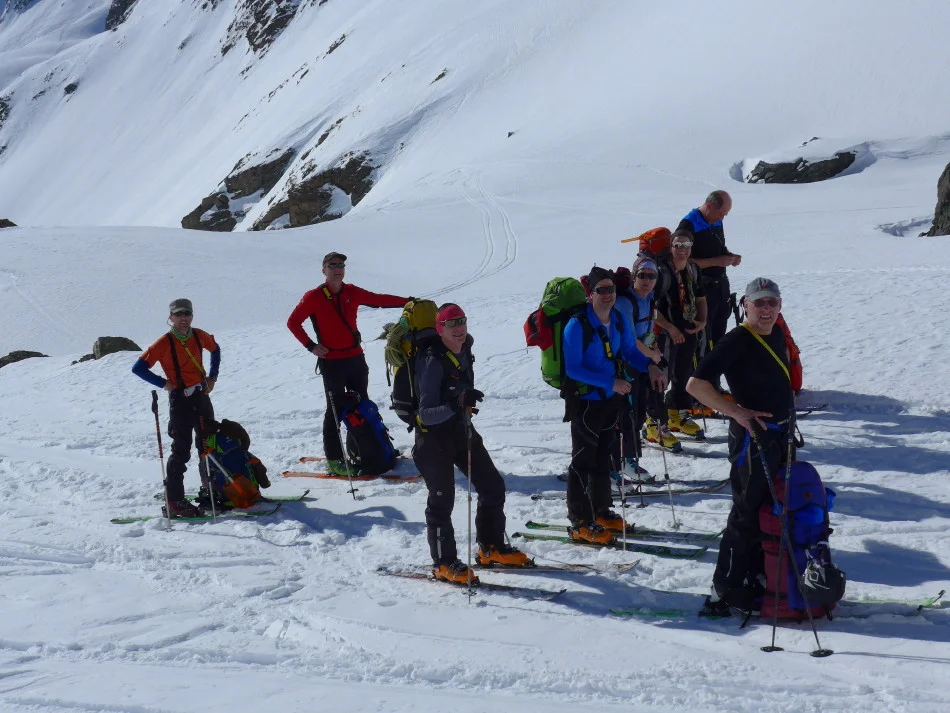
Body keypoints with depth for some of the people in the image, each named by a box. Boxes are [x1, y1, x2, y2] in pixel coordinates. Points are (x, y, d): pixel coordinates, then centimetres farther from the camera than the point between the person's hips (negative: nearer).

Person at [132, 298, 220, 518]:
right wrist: (163, 383, -13)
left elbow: (215, 349, 25)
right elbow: (138, 368, -11)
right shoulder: (165, 343, -12)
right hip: (180, 399, -6)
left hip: (201, 396, 6)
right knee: (181, 450, -9)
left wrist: (212, 376, 14)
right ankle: (174, 501, -7)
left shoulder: (199, 336, 3)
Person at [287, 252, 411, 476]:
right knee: (336, 410, -5)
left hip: (356, 359, 6)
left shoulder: (352, 292, 6)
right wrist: (310, 345, -10)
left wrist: (408, 301, 7)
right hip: (331, 362, -6)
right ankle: (333, 460, 0)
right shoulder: (314, 297, -7)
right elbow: (293, 322, -2)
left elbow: (378, 299, 12)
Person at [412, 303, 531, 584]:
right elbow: (427, 413, -28)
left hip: (462, 430, 8)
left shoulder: (464, 349, -1)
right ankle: (444, 563, 7)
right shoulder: (433, 360, -23)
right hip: (433, 435, -8)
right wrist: (455, 404, -44)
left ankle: (492, 548, 25)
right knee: (442, 500, -5)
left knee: (493, 487, 11)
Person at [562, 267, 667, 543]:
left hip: (610, 400, 8)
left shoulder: (618, 320, 0)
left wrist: (649, 365, -7)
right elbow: (573, 369, -22)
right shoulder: (577, 325, -22)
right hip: (585, 400, -7)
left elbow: (629, 350, 13)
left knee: (603, 456, 19)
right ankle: (580, 523, 5)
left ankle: (600, 511, 33)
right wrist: (611, 382, -26)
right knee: (584, 460, -2)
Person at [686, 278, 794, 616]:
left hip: (780, 434, 9)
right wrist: (738, 412, -26)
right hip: (752, 436, -9)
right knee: (747, 513, -5)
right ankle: (726, 591, 1)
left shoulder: (777, 335, 8)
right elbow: (696, 385, -24)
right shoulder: (738, 340, -18)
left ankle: (758, 576, 30)